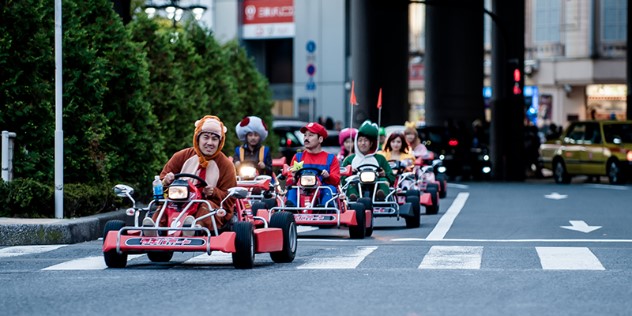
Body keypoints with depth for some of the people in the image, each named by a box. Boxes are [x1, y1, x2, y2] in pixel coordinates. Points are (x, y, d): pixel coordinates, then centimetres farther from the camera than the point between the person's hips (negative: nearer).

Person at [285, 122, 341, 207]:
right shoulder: (297, 157, 20)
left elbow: (336, 181, 3)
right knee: (292, 188, -27)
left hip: (322, 193, -1)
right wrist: (293, 179, -12)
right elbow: (289, 182, 13)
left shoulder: (330, 158, 15)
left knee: (330, 189, -31)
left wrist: (328, 177, -21)